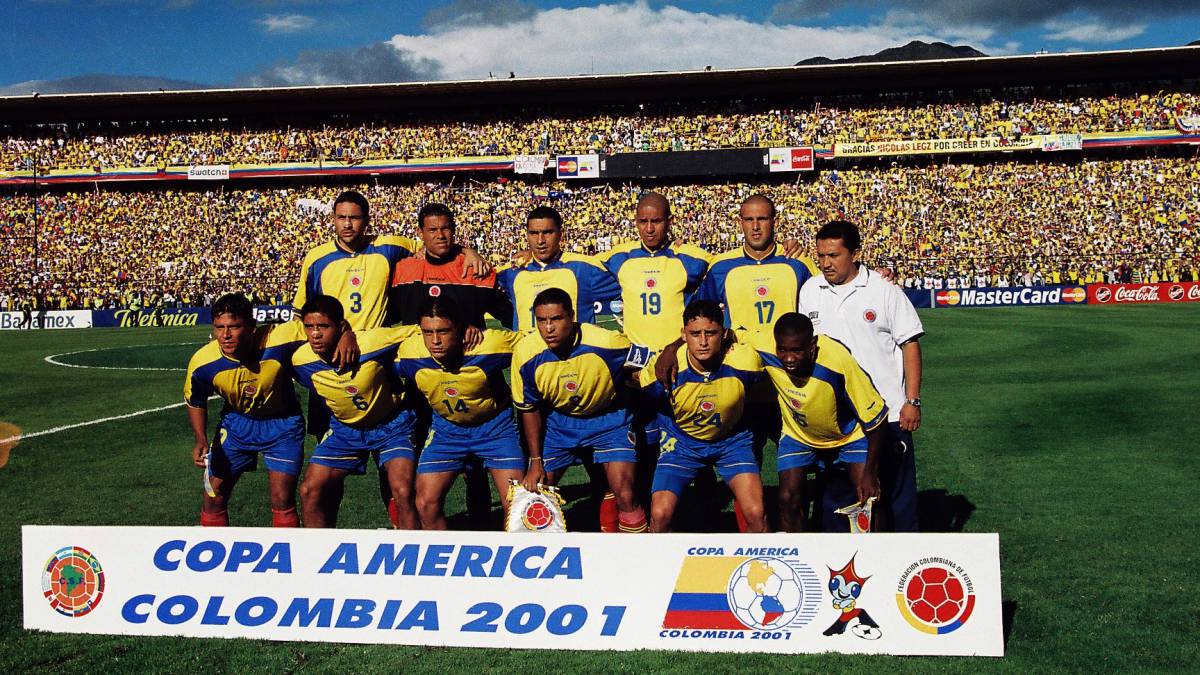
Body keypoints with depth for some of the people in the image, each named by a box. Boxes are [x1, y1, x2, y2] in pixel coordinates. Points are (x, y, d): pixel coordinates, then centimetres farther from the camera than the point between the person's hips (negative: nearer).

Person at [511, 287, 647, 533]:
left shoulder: (610, 343, -29)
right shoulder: (526, 353, -20)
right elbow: (529, 409, -4)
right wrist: (535, 461, -2)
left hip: (609, 418, -2)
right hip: (559, 422, 2)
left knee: (624, 494, -15)